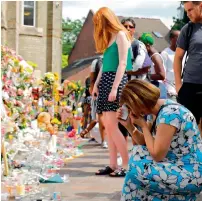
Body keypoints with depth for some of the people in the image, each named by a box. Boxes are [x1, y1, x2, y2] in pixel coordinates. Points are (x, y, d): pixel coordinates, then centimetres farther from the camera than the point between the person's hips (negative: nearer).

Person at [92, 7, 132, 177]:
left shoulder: (120, 35, -6)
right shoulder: (108, 37, 20)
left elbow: (122, 64, -13)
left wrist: (114, 88, -19)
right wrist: (96, 84, 15)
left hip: (116, 80, -9)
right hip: (105, 81, 9)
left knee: (111, 125, -13)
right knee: (108, 126, 5)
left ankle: (128, 165, -10)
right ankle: (113, 165, 7)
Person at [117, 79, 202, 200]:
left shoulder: (169, 114, -22)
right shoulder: (161, 110, 6)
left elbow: (157, 155, -18)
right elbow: (146, 146, 13)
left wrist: (143, 125, -10)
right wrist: (129, 126, 2)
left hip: (191, 173, -10)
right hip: (179, 165, 10)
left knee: (136, 172, -15)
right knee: (139, 152, 12)